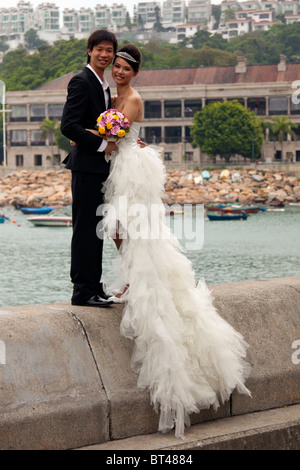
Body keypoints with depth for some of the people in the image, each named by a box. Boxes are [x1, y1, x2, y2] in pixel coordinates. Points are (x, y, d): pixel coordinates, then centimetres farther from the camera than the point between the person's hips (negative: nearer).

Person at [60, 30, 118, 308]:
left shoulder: (104, 85, 18)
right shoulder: (81, 82, -11)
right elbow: (68, 126, -19)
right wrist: (102, 145, -16)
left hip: (99, 167, 9)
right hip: (86, 165, -9)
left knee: (96, 229, 12)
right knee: (85, 228, -7)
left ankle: (93, 287, 17)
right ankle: (83, 292, -4)